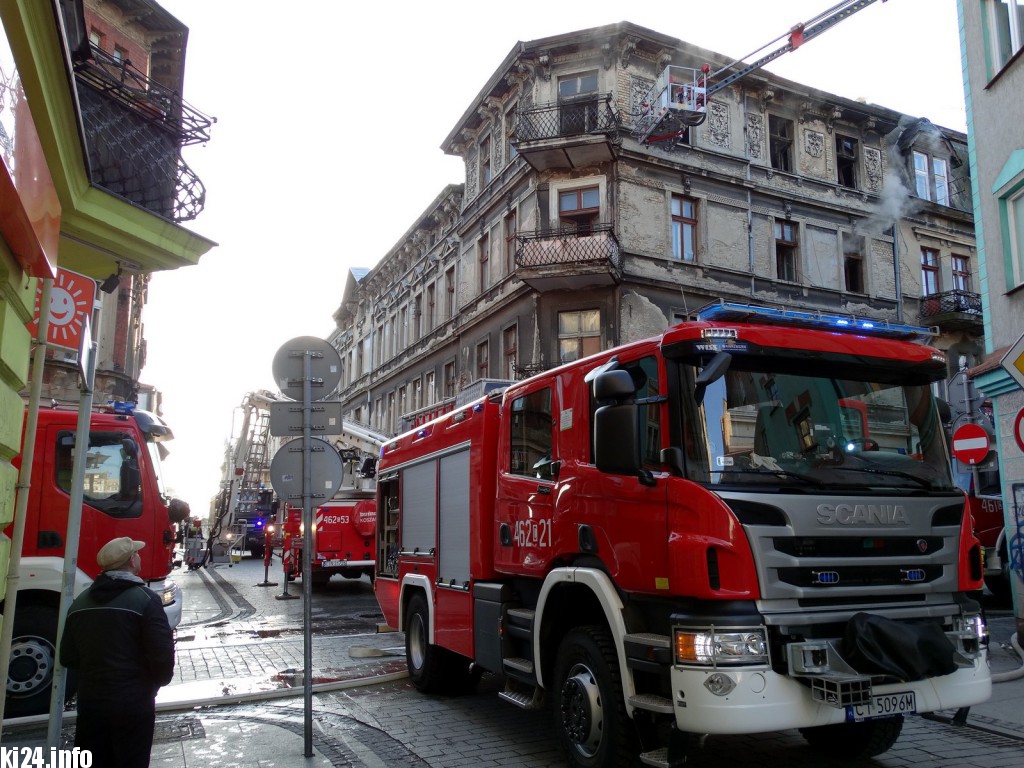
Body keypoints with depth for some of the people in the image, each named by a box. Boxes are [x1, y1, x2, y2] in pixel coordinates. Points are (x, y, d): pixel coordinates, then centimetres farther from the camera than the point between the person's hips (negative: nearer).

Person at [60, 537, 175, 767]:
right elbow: (162, 653, -18)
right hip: (133, 703, -5)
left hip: (90, 701, 5)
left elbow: (68, 657, 9)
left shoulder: (80, 603, 3)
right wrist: (160, 679, 2)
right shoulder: (145, 599, -16)